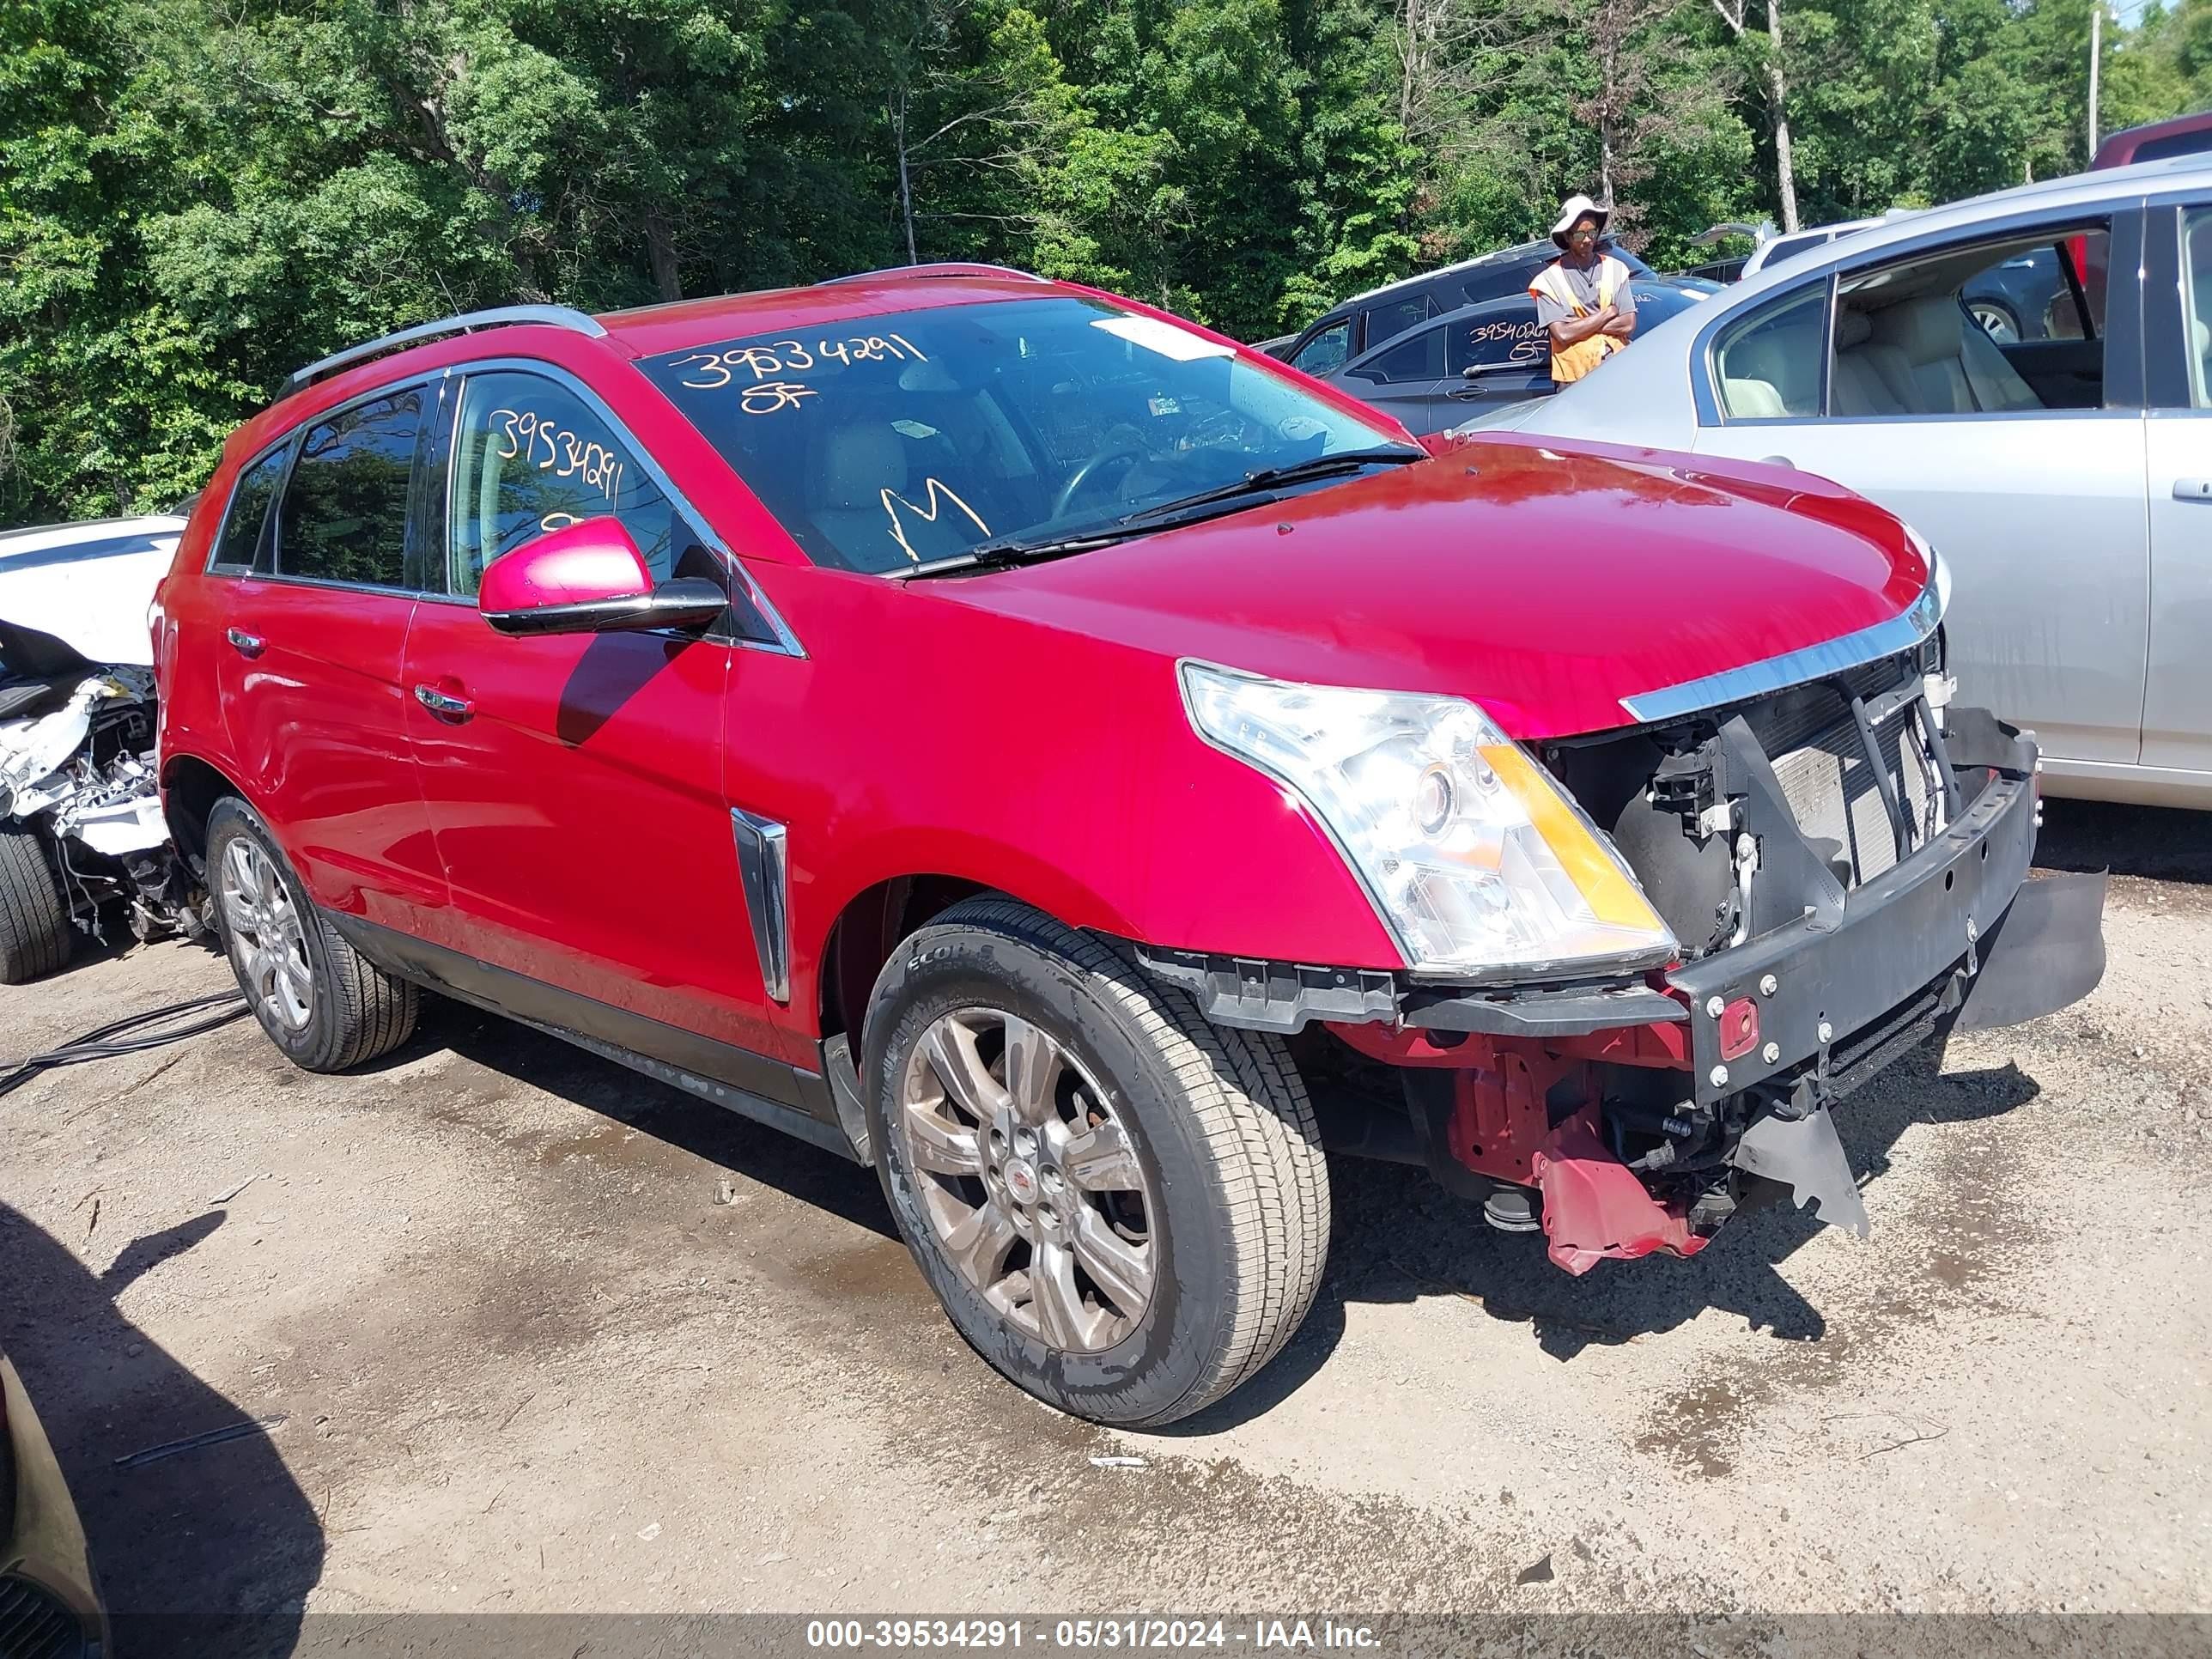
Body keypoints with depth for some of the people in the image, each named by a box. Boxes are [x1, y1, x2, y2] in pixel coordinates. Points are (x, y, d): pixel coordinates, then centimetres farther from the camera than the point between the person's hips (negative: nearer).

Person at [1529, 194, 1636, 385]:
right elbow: (1563, 334, -11)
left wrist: (1580, 325, -8)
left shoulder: (1615, 269, 6)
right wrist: (1607, 314, -5)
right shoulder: (1550, 280, -2)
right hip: (1574, 380, -2)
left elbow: (1628, 324, 0)